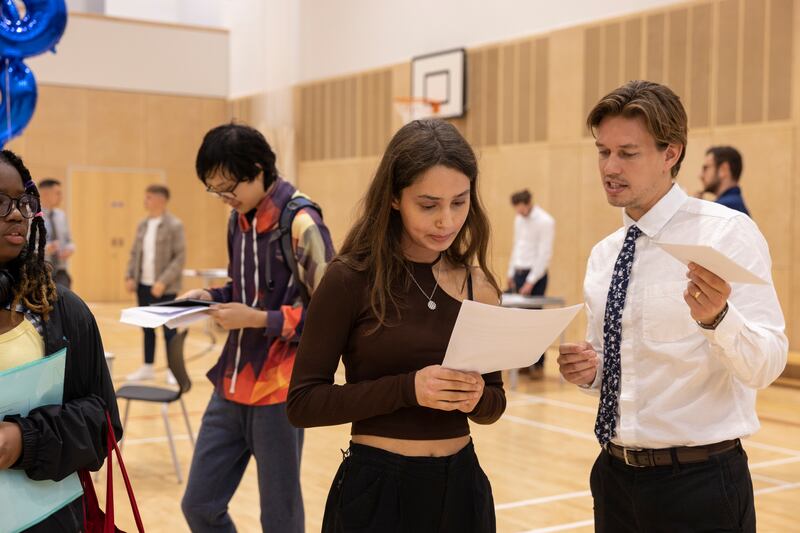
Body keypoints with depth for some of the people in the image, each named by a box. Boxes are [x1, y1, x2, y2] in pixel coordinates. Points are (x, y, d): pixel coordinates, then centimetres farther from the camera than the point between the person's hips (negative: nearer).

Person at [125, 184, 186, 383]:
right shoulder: (142, 224, 10)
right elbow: (134, 253, 14)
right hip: (143, 285, 6)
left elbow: (180, 257, -13)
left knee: (169, 329, 3)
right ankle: (147, 367, 23)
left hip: (164, 287, -6)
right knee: (147, 328, 13)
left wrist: (163, 282, -19)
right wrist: (129, 277, 2)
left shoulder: (174, 225, -9)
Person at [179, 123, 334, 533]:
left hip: (278, 392, -7)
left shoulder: (302, 224, -14)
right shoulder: (238, 220, 8)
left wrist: (259, 320, -20)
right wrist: (211, 296, 3)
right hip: (231, 388, 7)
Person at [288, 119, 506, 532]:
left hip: (461, 486, 4)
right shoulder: (350, 280, -12)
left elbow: (495, 402, 8)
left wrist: (476, 397, -15)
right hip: (376, 488, -4)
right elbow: (302, 403, -12)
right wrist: (407, 388, -24)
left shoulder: (478, 286, 0)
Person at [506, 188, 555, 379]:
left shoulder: (545, 221, -12)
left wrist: (531, 281, -16)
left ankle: (538, 365, 2)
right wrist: (511, 273, 15)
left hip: (535, 274, -7)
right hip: (519, 272, 7)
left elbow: (545, 254, -15)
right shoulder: (519, 219, 12)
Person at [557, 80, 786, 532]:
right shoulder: (603, 255, 7)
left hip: (700, 485, -5)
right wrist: (586, 370, -6)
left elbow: (765, 365, -20)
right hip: (615, 478, 6)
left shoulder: (728, 232, -11)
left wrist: (716, 317, -39)